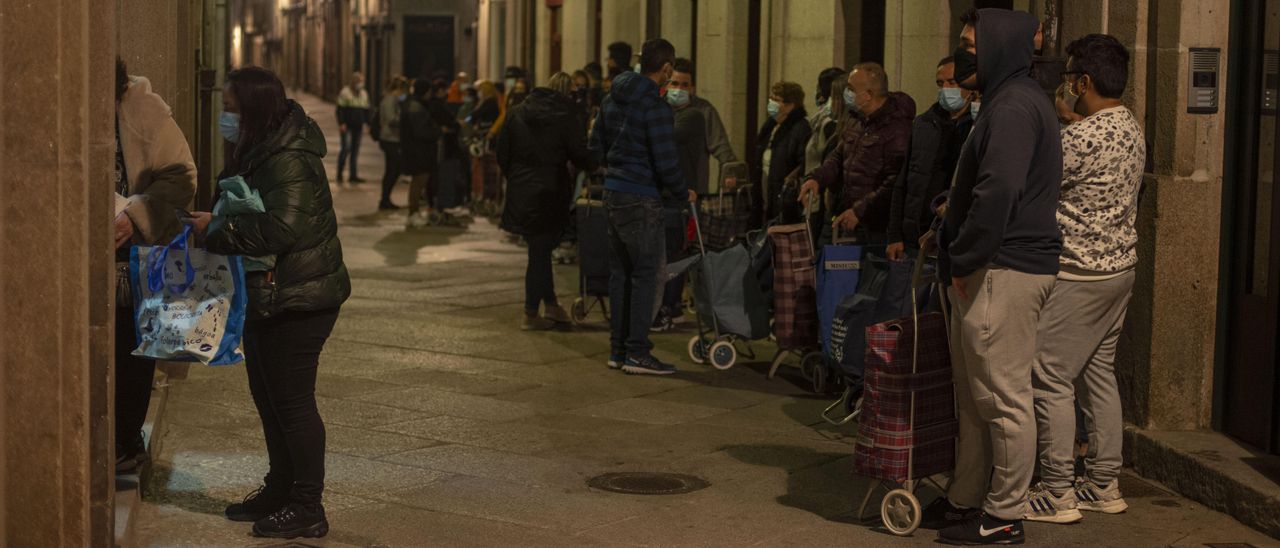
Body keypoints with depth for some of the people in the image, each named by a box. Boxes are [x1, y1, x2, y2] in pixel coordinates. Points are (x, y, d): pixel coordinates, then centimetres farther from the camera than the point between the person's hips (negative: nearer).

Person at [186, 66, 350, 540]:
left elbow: (279, 229, -31)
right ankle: (280, 489, 31)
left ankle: (308, 508, 5)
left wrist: (216, 229, -21)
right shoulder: (259, 152, 12)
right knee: (267, 395, 18)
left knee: (292, 400, -4)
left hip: (297, 300, -11)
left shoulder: (288, 162, -22)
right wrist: (213, 222, 0)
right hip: (268, 297, 11)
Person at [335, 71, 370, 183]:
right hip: (347, 127, -6)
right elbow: (340, 110, -9)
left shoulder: (364, 94, 15)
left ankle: (353, 175, 7)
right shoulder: (345, 92, -5)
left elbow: (366, 110, 20)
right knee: (346, 148, -13)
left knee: (355, 150, 5)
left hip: (358, 127, 6)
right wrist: (341, 124, -16)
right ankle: (339, 173, -4)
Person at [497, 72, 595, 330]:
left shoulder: (517, 113, 7)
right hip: (550, 191, -5)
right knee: (540, 252, 2)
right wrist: (593, 166, 10)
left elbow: (502, 153, 7)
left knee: (539, 250, 16)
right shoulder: (569, 115, -8)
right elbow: (580, 155, -10)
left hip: (520, 191, 5)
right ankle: (531, 314, 6)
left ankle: (550, 305, 22)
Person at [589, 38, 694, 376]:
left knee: (620, 272, 13)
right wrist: (683, 192, -3)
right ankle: (637, 352, -3)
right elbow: (666, 162, -18)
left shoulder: (613, 98, 10)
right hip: (641, 198, -9)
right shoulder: (656, 107, -17)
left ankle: (618, 349, 18)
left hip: (613, 193, 9)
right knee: (645, 273, -3)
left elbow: (597, 145, 18)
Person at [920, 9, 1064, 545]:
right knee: (974, 395, 17)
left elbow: (998, 191, -26)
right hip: (985, 271, 11)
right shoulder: (1007, 100, 18)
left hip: (1004, 273, -11)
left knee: (1004, 398, -3)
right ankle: (966, 500, 27)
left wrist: (964, 259, -18)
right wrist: (958, 254, 16)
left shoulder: (1014, 107, -15)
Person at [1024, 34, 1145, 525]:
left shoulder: (1080, 139, -21)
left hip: (1077, 277, -9)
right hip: (1119, 265, 9)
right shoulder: (1131, 130, 8)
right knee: (1098, 372, 16)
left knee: (1051, 379, -2)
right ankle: (1104, 483, 21)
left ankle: (1057, 493, 1)